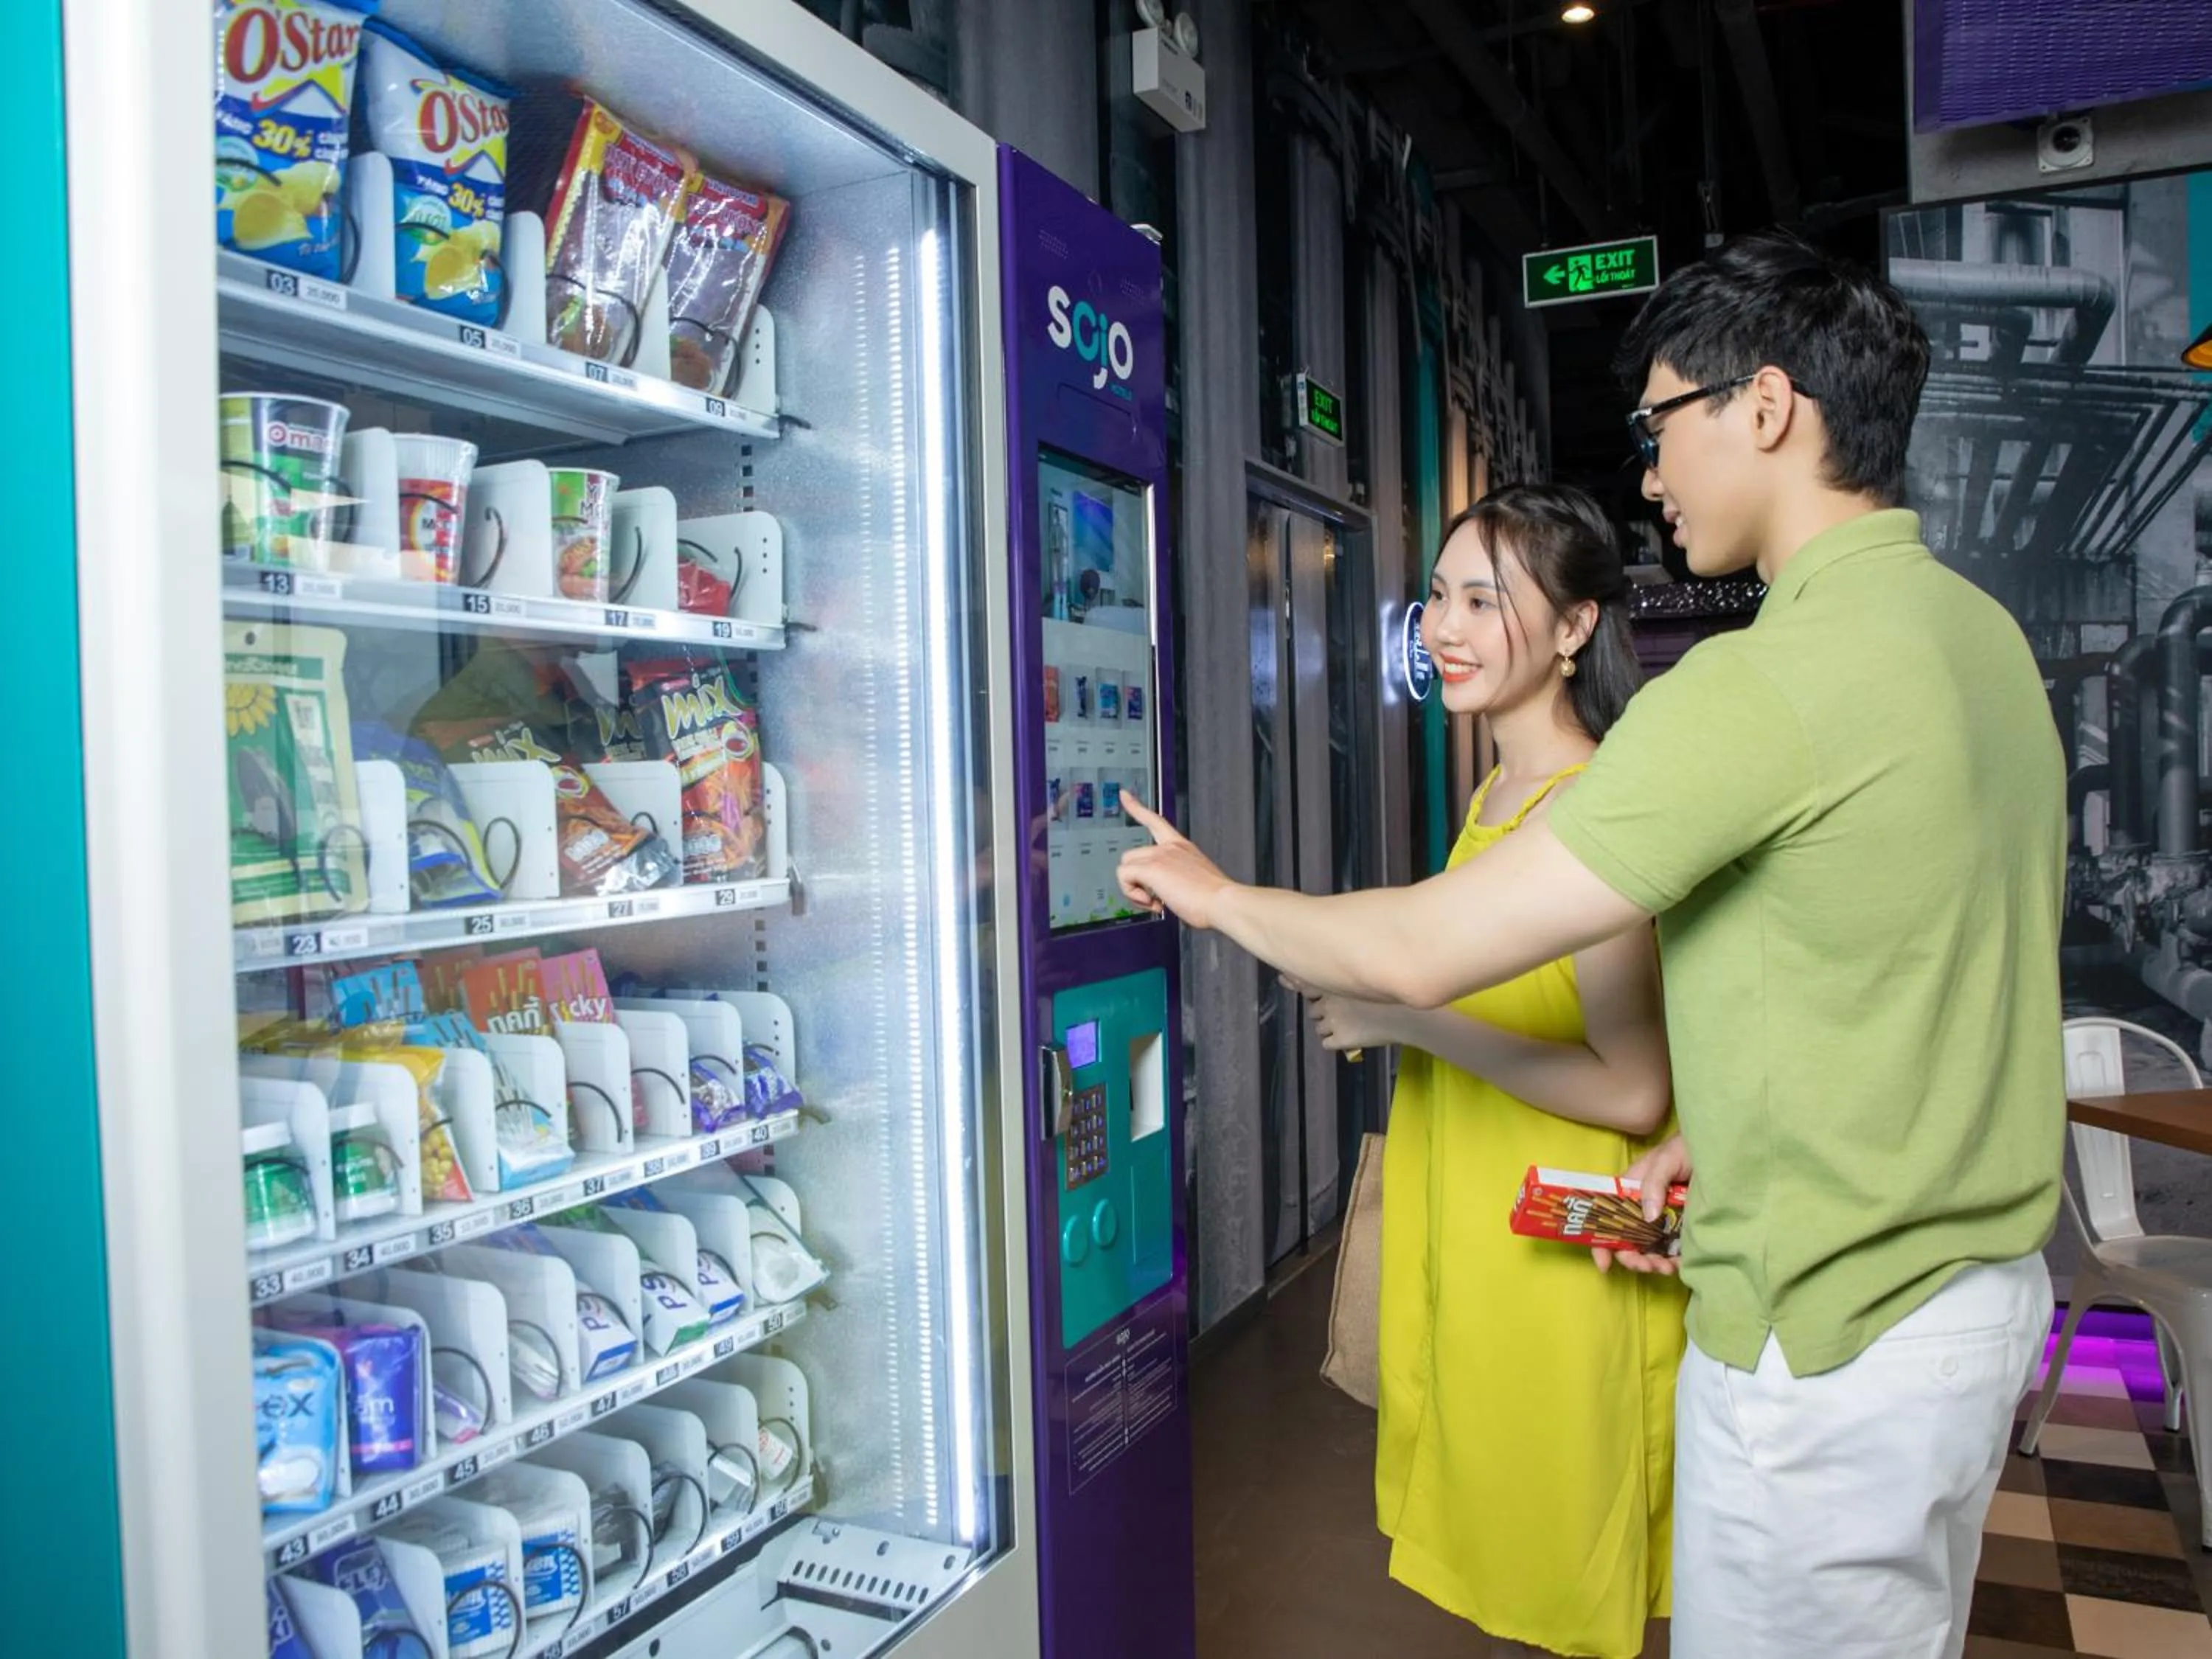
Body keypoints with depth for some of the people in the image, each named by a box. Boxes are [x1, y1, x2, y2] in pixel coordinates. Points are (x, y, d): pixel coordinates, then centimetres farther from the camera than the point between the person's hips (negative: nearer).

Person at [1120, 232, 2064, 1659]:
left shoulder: (1766, 684, -26)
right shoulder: (1983, 630, 5)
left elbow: (1419, 953, -23)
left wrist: (1213, 894, -6)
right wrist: (1724, 1134, 9)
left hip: (1830, 1342, -9)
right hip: (1988, 1280, 9)